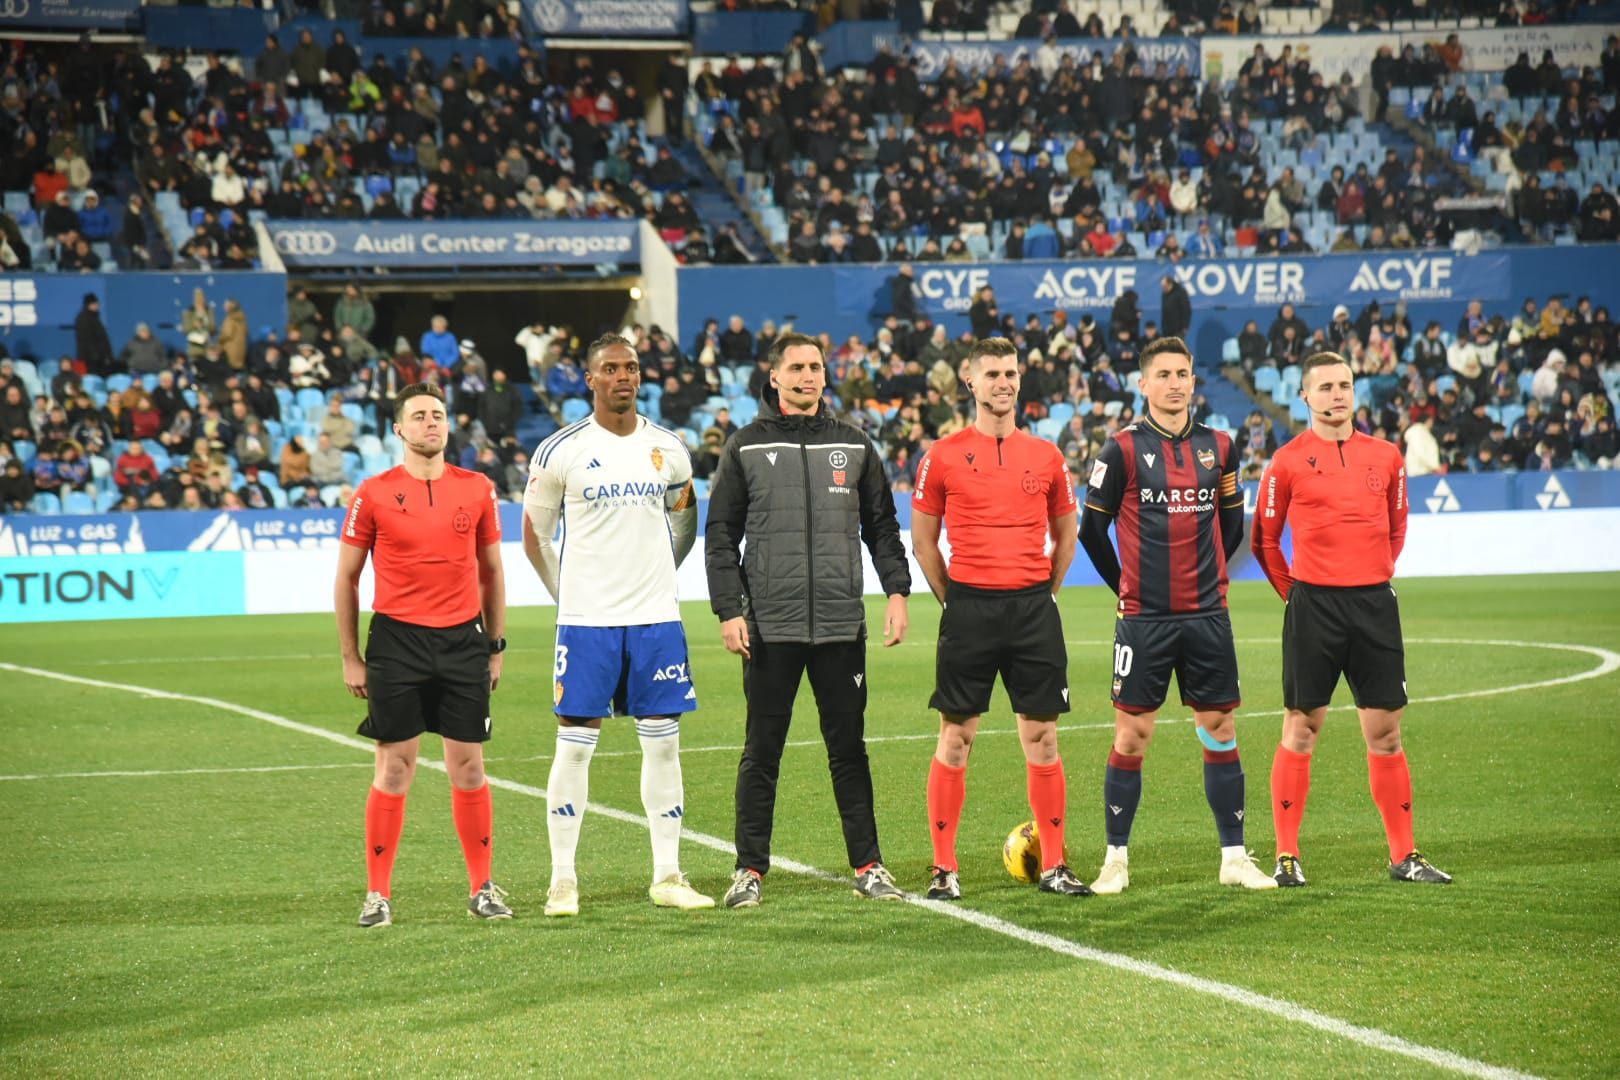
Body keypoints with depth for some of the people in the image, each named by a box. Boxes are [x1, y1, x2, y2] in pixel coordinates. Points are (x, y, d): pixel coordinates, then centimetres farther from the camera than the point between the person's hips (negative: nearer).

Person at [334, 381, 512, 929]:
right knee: (394, 768, -2)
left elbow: (492, 571, 14)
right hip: (397, 641, -2)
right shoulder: (373, 494, -1)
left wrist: (496, 647, 11)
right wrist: (350, 658, 3)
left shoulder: (477, 490, 6)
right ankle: (377, 894, 6)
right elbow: (346, 579, 5)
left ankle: (482, 887, 14)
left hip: (463, 639, 2)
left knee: (468, 766, 4)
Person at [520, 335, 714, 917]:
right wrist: (567, 593, 6)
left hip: (656, 617, 3)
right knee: (574, 745, -2)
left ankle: (667, 875, 11)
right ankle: (563, 880, 4)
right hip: (586, 622, -3)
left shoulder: (668, 448, 6)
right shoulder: (561, 451, -4)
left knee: (663, 742, 4)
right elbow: (535, 534, 5)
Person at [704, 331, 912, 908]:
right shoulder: (746, 447, 4)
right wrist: (729, 610, -5)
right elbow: (721, 535, 3)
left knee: (849, 747, 6)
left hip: (842, 625, 2)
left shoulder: (853, 445, 10)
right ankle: (750, 869, 9)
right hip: (769, 627, -2)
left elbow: (881, 525, 14)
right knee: (762, 751, 2)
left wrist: (897, 590, 1)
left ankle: (868, 865, 11)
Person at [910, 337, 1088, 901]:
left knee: (1042, 738, 3)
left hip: (1033, 607, 2)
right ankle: (943, 868, 7)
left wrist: (1041, 593, 10)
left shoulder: (1045, 455, 8)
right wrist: (954, 599, 3)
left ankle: (1054, 865, 10)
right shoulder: (943, 456, 1)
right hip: (969, 606, -2)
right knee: (955, 737, 0)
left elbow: (1065, 535, 17)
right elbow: (923, 538, 8)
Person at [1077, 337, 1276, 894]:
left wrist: (1206, 577, 13)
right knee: (1131, 736, -1)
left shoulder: (1219, 446, 7)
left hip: (1208, 616, 3)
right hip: (1144, 619, -3)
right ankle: (1116, 859, 8)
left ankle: (1235, 857, 12)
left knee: (1221, 732, 5)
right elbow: (1092, 528, 0)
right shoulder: (1123, 449, -4)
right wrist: (1127, 587, 5)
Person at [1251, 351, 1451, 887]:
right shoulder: (1289, 461, -1)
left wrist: (1376, 576, 14)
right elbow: (1265, 539, 6)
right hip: (1313, 606, -3)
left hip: (1374, 602, 3)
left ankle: (1404, 855, 10)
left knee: (1385, 732, 5)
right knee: (1301, 731, 1)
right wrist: (1295, 592, 6)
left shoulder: (1385, 456, 8)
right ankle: (1287, 856, 7)